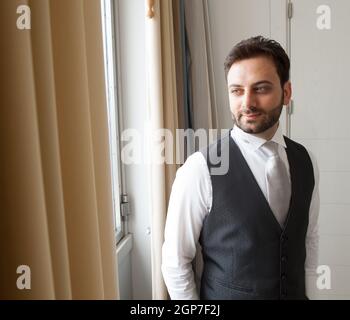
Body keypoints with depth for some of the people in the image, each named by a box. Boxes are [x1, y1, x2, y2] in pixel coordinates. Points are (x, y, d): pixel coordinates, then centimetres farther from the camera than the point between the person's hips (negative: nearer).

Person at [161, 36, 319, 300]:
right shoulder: (200, 169, -22)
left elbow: (310, 237, 6)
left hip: (295, 294, 5)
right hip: (226, 294, -4)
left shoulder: (306, 161, -6)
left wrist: (306, 292, 6)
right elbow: (175, 261, -15)